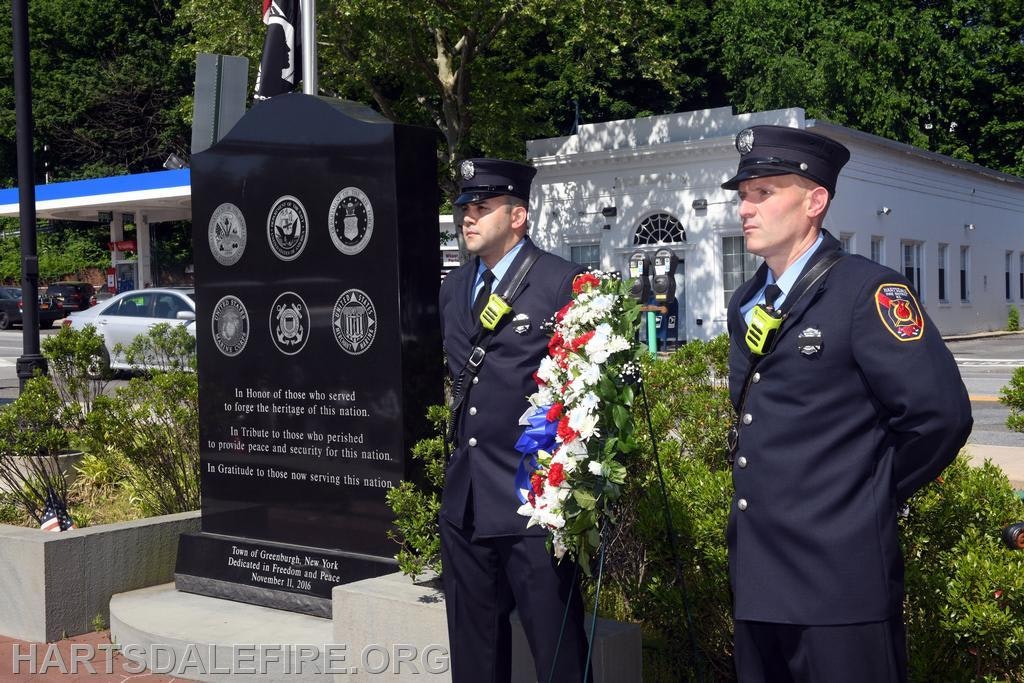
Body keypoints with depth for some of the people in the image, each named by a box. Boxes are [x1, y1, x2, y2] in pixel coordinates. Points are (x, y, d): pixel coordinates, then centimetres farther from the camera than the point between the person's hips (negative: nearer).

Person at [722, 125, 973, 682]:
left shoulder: (867, 291, -12)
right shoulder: (745, 304, 12)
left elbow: (940, 414, -19)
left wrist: (876, 497, -7)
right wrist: (760, 495, 13)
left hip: (840, 578, -7)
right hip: (757, 575, 8)